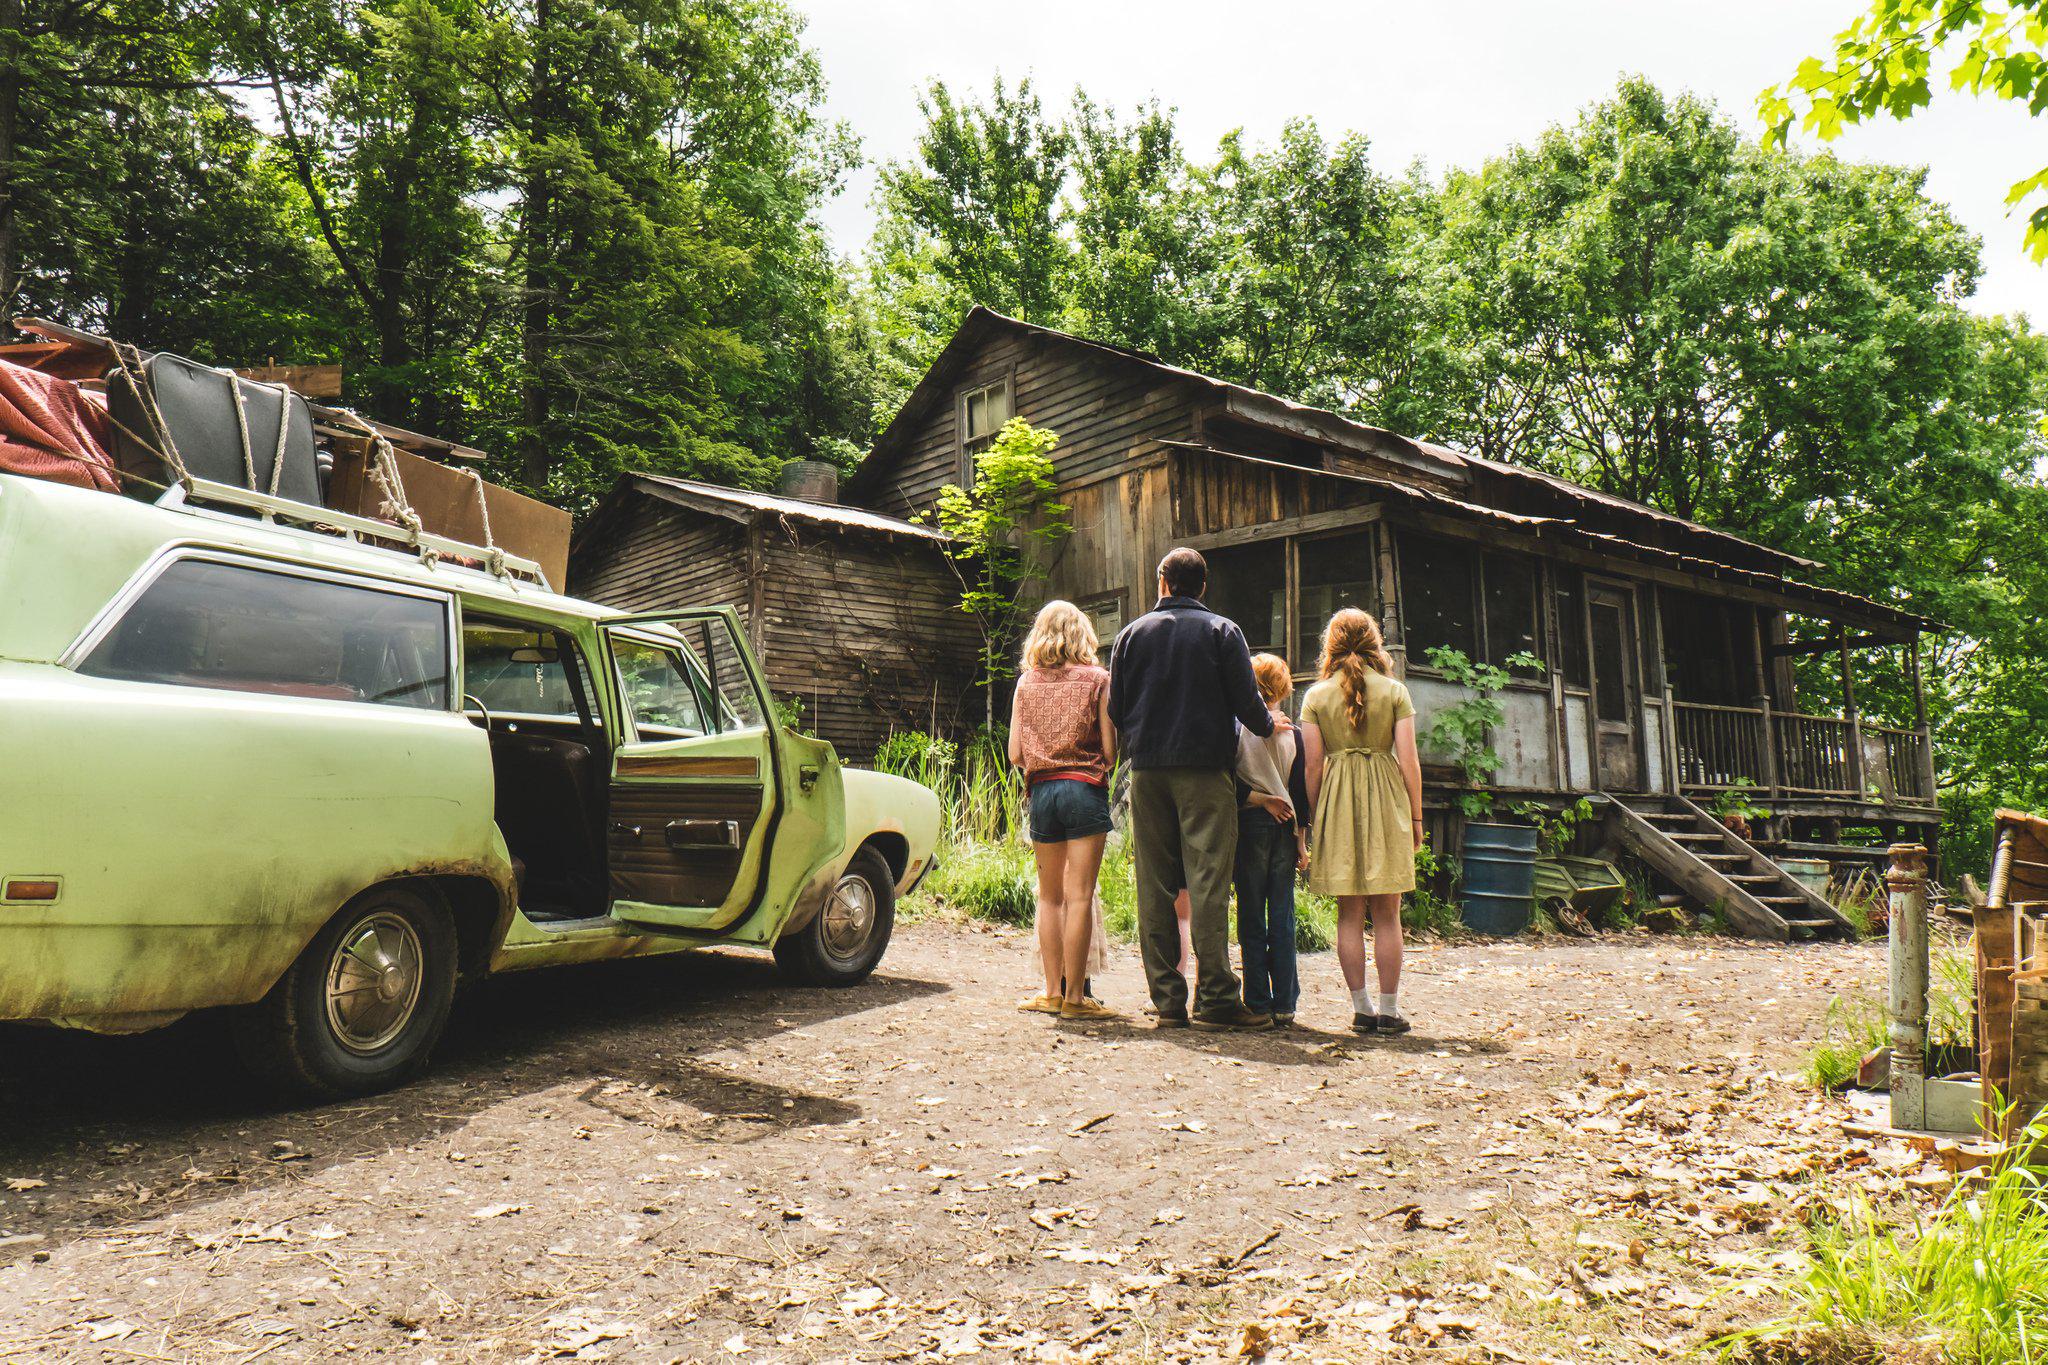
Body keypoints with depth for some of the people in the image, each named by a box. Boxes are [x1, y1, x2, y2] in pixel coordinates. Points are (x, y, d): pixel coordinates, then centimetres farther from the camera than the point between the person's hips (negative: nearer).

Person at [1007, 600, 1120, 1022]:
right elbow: (1110, 750, -5)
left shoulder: (1026, 682, 8)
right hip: (1085, 791, -3)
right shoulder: (1097, 679, 0)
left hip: (1041, 791, 3)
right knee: (1079, 896, -3)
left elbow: (1015, 754, 5)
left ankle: (1053, 991, 16)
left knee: (1050, 896, 12)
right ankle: (1074, 996, 0)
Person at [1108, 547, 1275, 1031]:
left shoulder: (1132, 633, 10)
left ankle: (1167, 999, 7)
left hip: (1146, 771, 3)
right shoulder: (1222, 631, 2)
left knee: (1154, 885, 5)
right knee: (1207, 883, -4)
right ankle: (1214, 997, -6)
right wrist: (1268, 725, 17)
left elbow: (1115, 710, 9)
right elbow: (1246, 701, -3)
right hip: (1205, 771, -3)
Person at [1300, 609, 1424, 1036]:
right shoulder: (1395, 691, 1)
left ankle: (1361, 1007, 8)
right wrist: (1416, 817, 6)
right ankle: (1389, 1010, 7)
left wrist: (1312, 819, 8)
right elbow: (1409, 761, -2)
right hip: (1386, 799, -1)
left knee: (1349, 914, 7)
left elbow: (1313, 766, 1)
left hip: (1337, 804, 1)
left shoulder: (1316, 696, 3)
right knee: (1386, 915, 5)